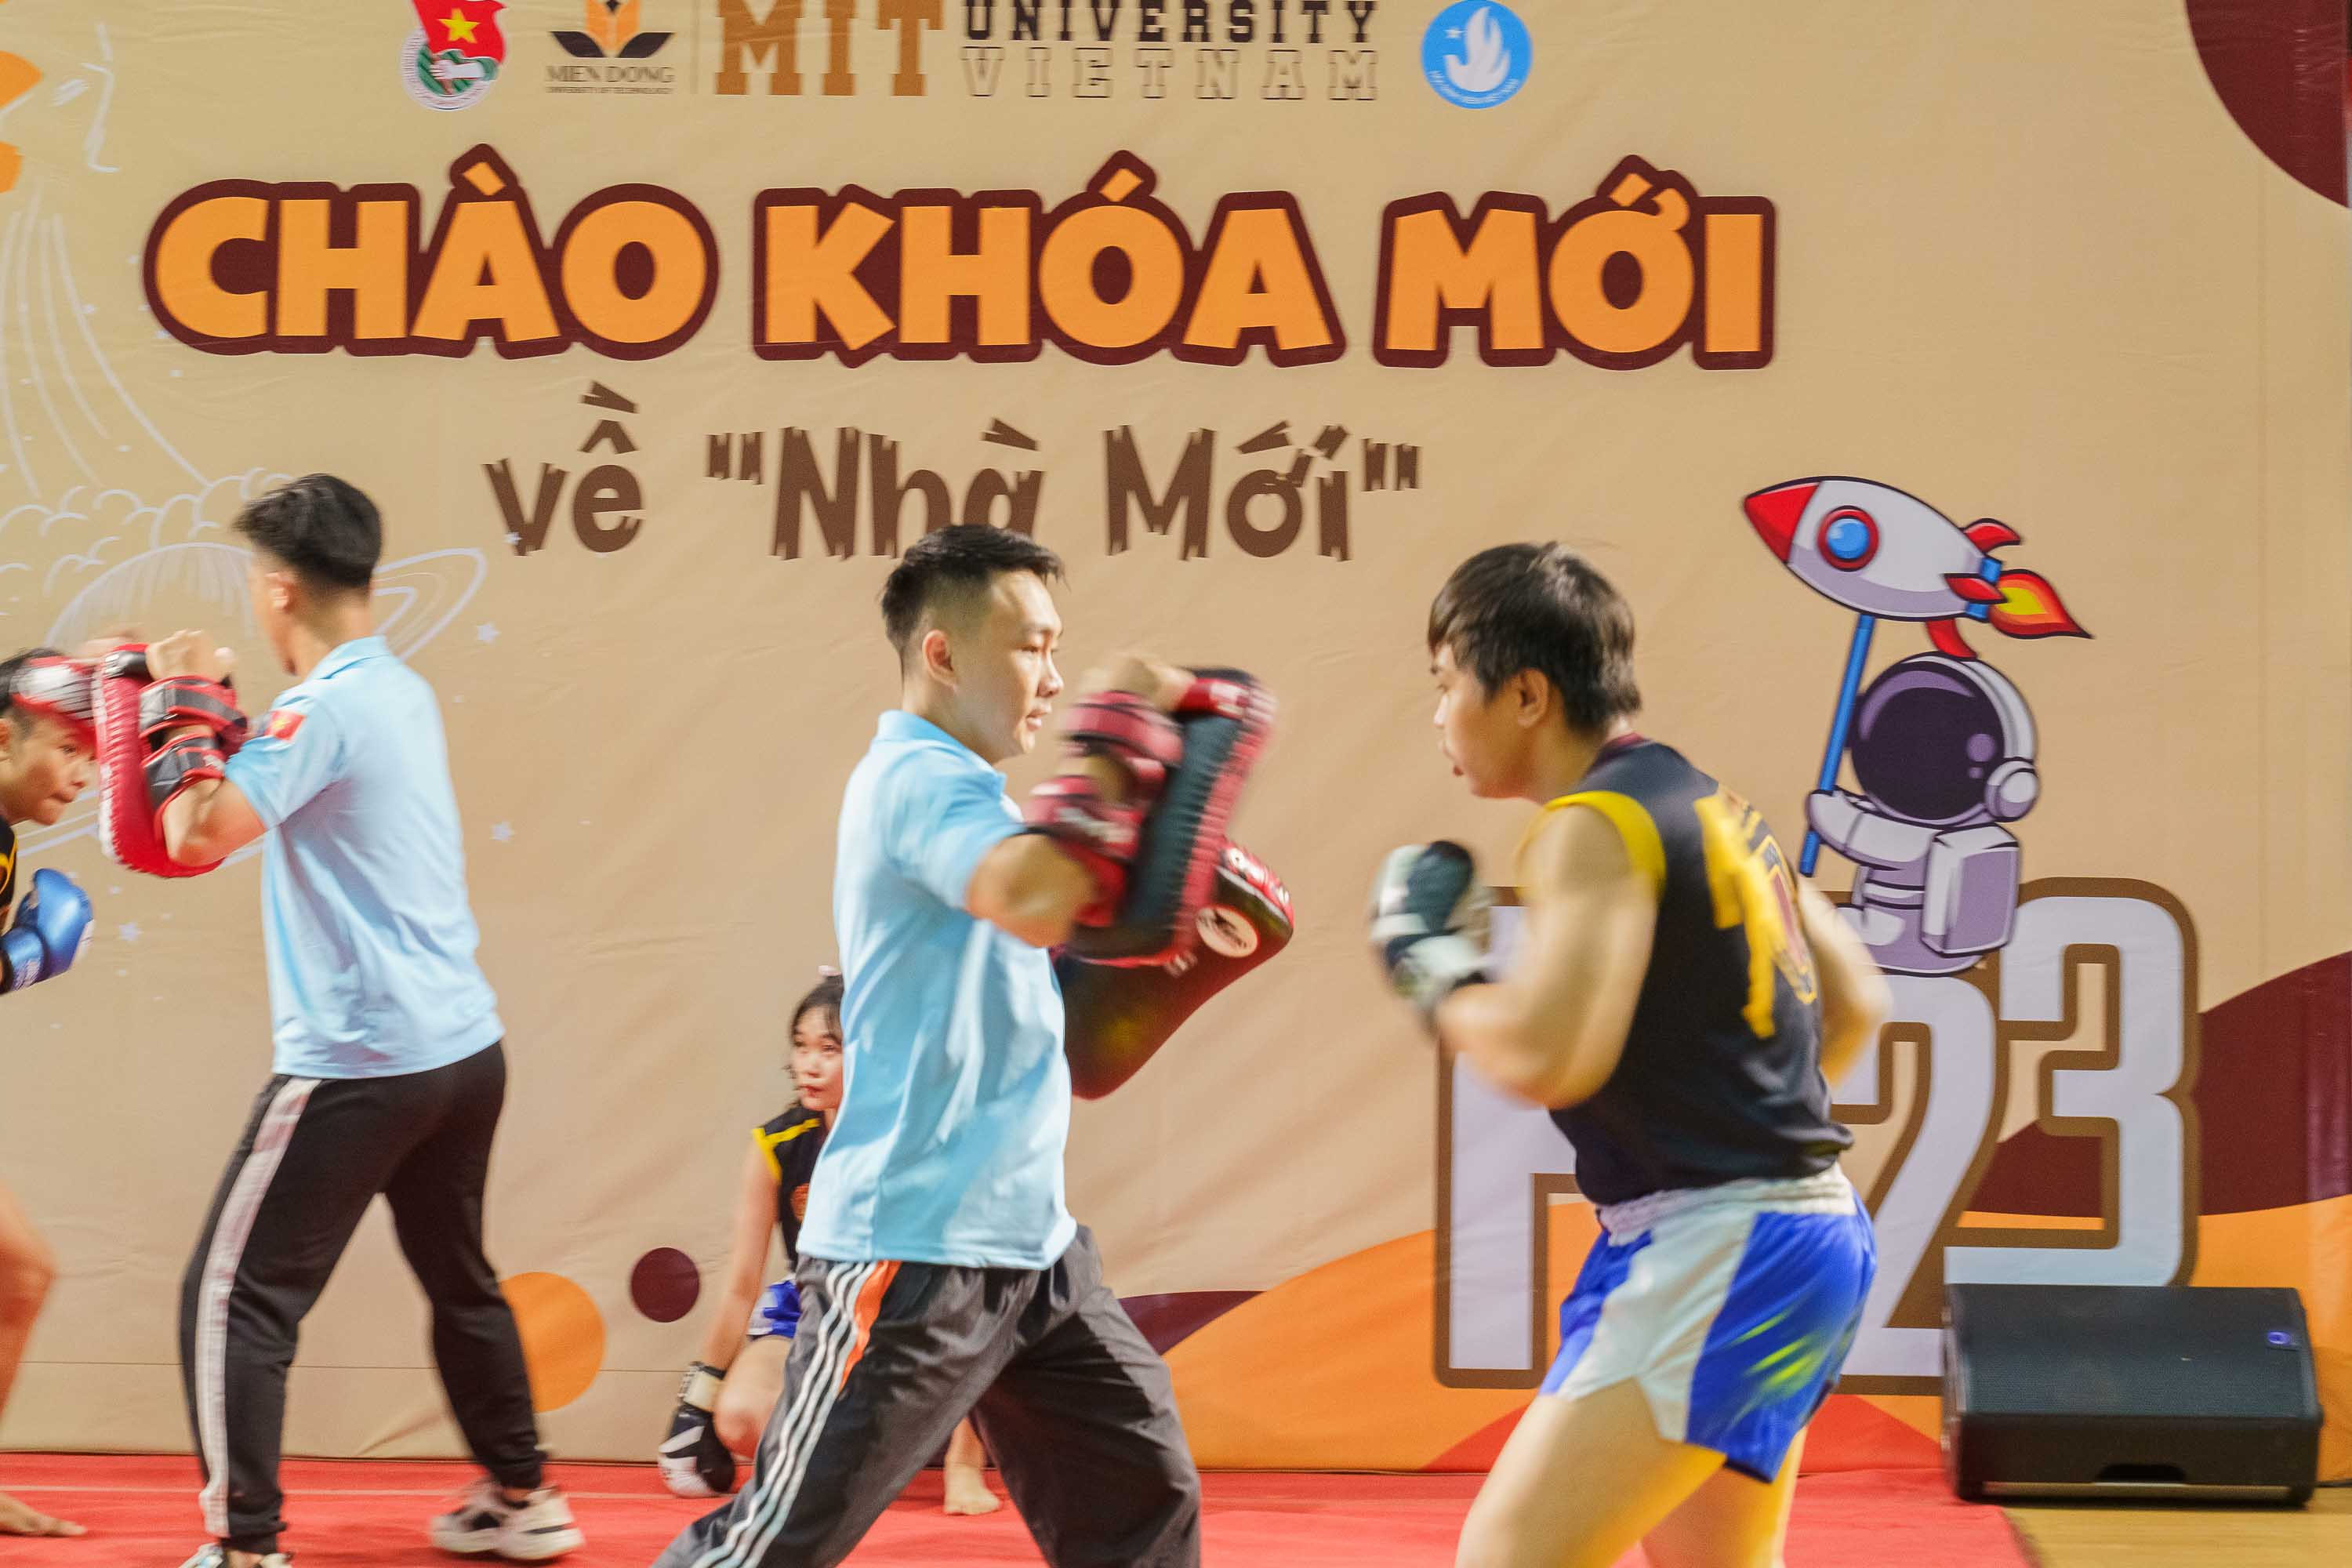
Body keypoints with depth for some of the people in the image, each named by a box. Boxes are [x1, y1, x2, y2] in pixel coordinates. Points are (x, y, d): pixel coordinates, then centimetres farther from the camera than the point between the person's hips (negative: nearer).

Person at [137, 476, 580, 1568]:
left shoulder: (328, 708, -15)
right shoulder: (403, 691, 12)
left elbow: (196, 834, -21)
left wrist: (188, 714, -7)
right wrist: (215, 711, 20)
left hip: (358, 1061, -9)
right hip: (464, 1044, 9)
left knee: (231, 1300, -3)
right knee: (459, 1278, 24)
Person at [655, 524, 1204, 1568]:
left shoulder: (964, 793, 15)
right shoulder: (917, 776, -14)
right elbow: (1030, 900, -34)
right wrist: (1117, 733, -23)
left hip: (1030, 1244, 10)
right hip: (913, 1252, -10)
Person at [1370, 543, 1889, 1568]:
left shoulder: (1594, 827, -13)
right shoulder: (1703, 801, 15)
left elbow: (1543, 1055, -25)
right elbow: (1853, 1004, 21)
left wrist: (1430, 964, -8)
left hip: (1711, 1252, -10)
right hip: (1804, 1227, 10)